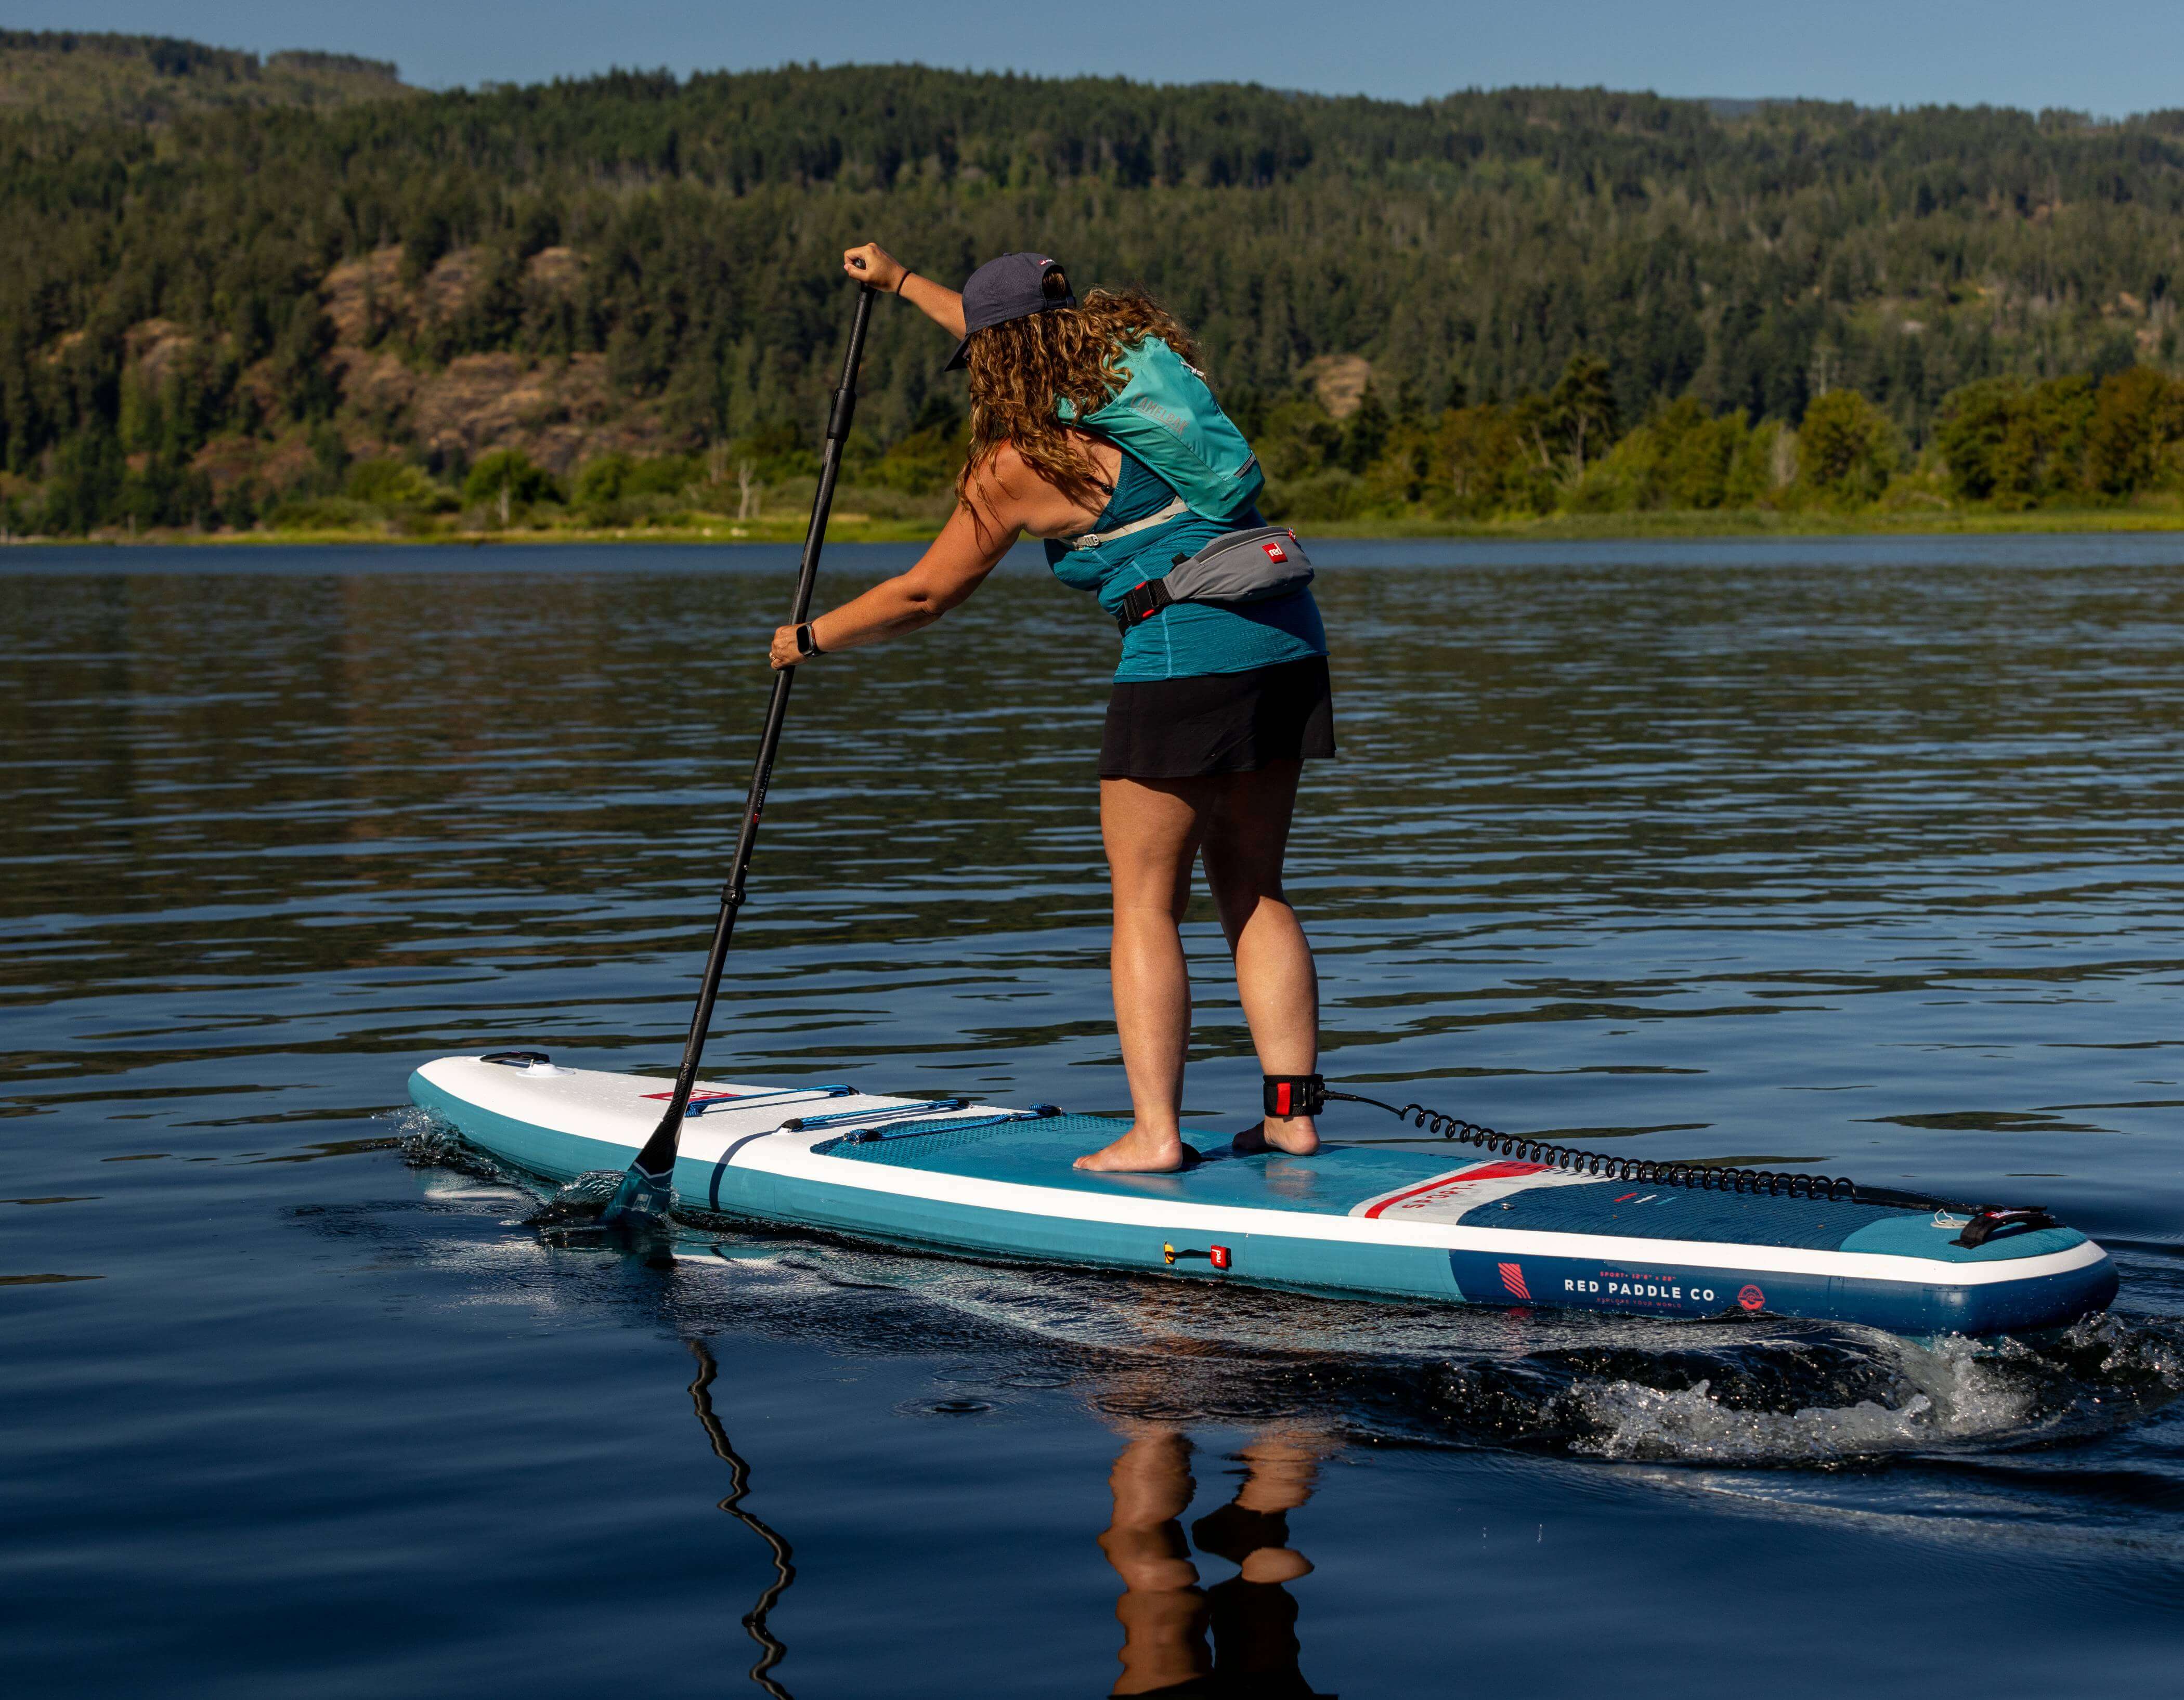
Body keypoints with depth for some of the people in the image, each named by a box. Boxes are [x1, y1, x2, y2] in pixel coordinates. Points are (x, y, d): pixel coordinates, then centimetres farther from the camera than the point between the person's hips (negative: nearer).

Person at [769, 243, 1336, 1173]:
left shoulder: (1022, 462, -4)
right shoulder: (1136, 351, 14)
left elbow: (922, 595, 6)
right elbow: (1029, 341, 36)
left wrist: (810, 638, 22)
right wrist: (901, 282, 45)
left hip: (1186, 656, -7)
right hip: (1289, 639, 7)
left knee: (1145, 902, 1)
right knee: (1255, 893, 12)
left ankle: (1155, 1131, -2)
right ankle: (1292, 1112, 8)